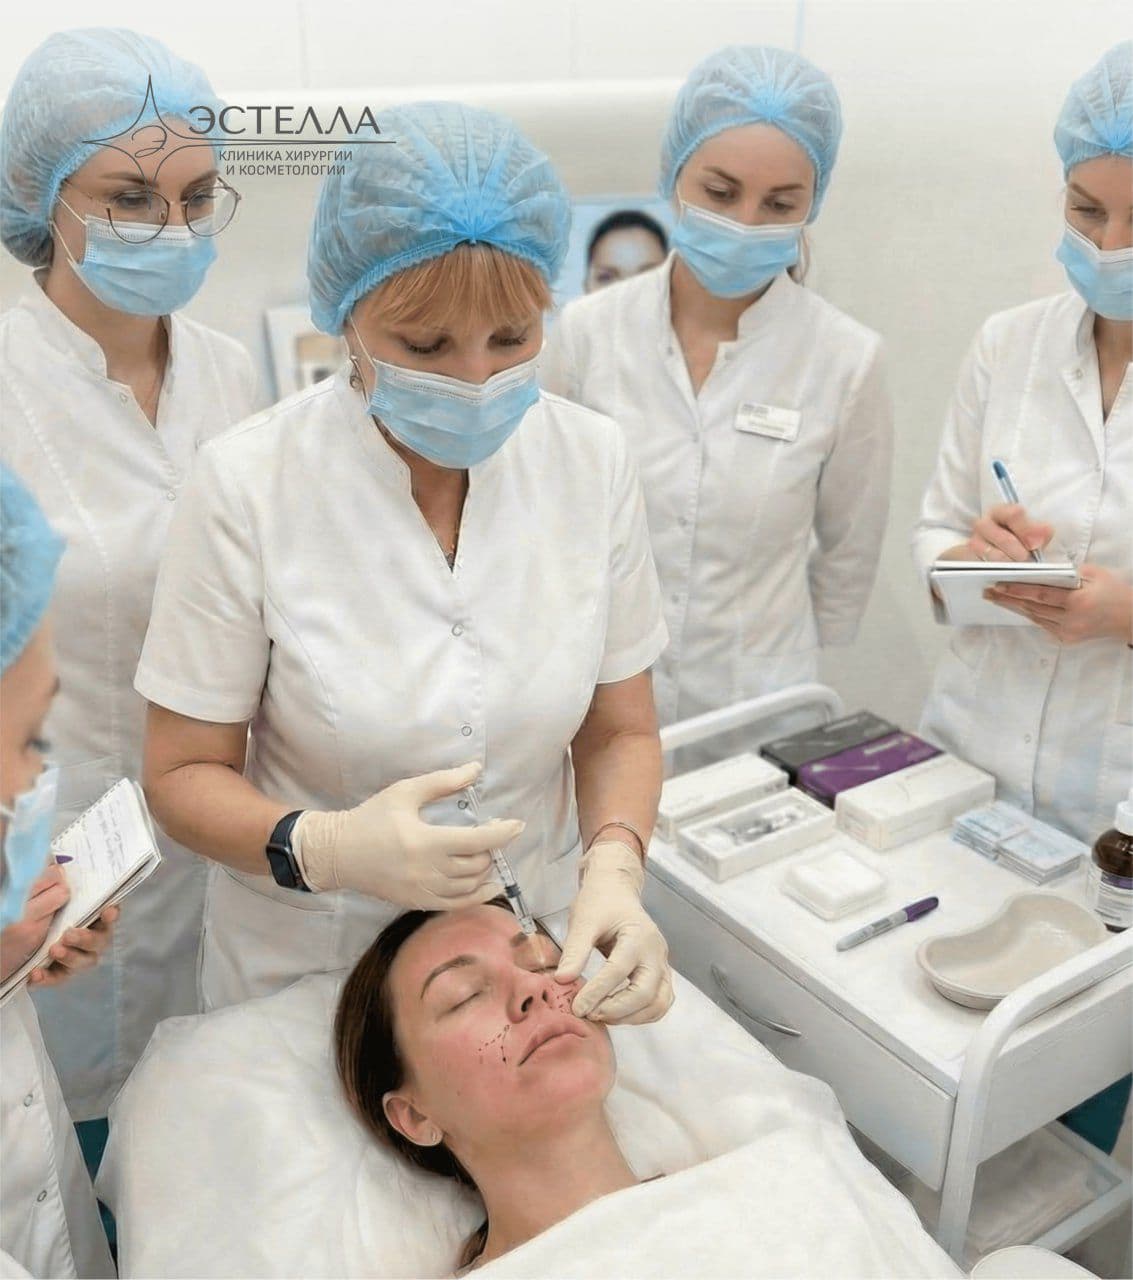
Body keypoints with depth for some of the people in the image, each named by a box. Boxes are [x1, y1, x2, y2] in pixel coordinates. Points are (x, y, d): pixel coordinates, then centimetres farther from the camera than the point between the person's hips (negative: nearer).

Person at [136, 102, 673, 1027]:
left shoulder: (592, 459, -12)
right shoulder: (246, 485, -20)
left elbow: (619, 732, -3)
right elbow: (184, 773, -11)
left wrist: (614, 864, -22)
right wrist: (328, 848, -30)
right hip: (303, 971, -2)